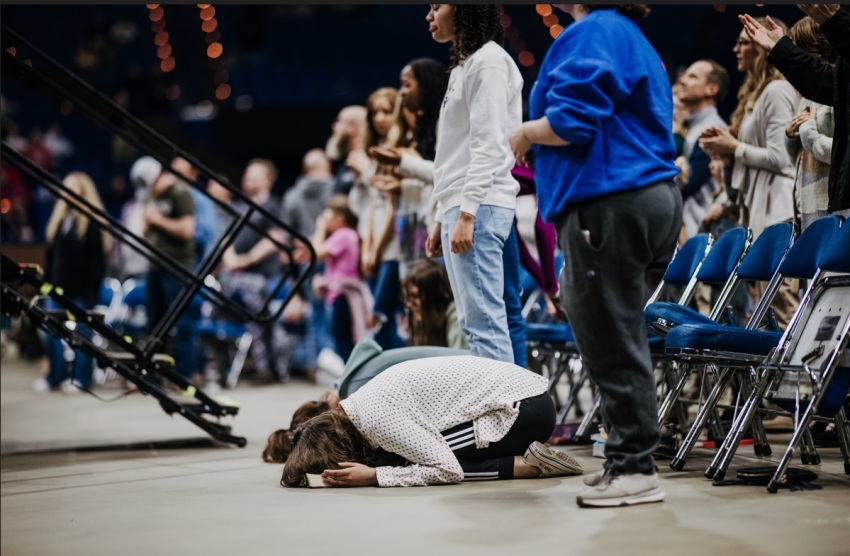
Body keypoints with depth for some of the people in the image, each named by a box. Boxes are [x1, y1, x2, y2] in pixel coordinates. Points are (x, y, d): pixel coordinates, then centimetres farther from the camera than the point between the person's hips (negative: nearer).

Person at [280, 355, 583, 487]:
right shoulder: (359, 408, 8)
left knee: (405, 461, -15)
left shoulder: (375, 416, -19)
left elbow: (448, 470, -21)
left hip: (524, 407, -10)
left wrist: (372, 475, -19)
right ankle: (529, 458, 6)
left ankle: (525, 465, -11)